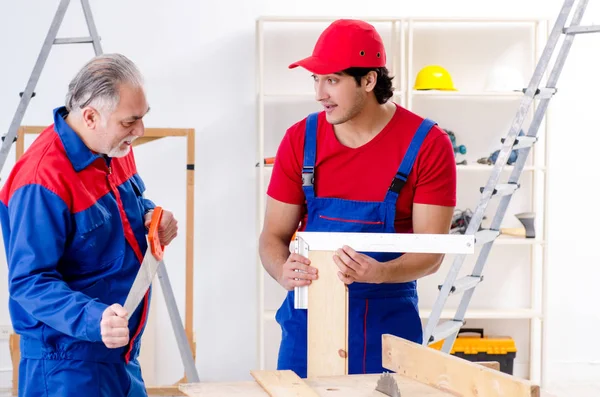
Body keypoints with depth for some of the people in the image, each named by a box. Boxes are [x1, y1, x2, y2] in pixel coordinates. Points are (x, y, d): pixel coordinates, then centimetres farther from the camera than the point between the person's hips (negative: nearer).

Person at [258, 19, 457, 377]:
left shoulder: (428, 145, -10)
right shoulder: (301, 139, -2)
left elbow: (431, 252, -12)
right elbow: (274, 236, 1)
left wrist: (379, 273, -31)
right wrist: (285, 272, -22)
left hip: (389, 321, -2)